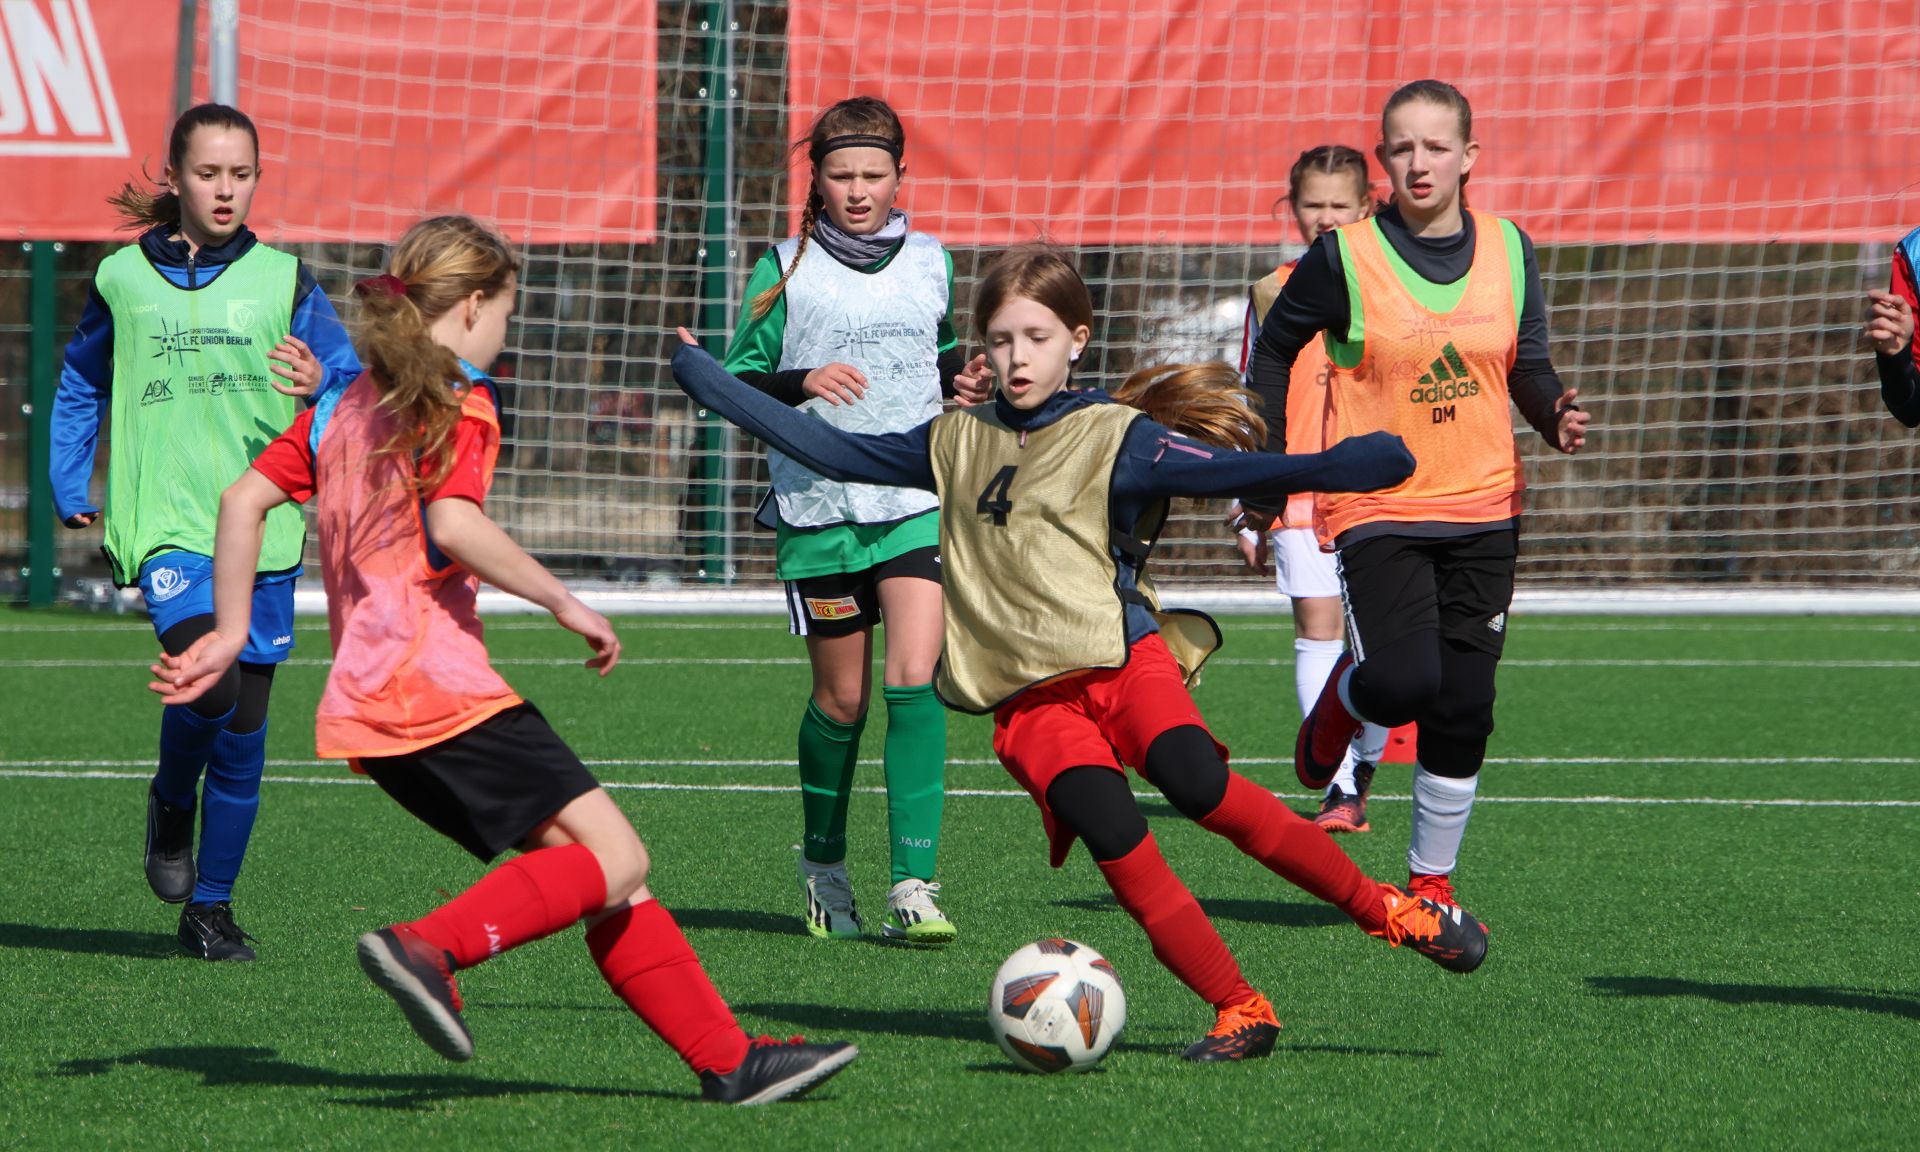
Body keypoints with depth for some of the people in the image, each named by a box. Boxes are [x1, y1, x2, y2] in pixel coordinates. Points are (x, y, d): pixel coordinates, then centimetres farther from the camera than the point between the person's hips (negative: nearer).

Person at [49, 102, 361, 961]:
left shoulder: (283, 281, 5)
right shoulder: (122, 280, 6)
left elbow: (353, 392, 6)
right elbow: (81, 385, 22)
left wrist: (324, 389, -17)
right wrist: (69, 490, 16)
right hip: (166, 525, -2)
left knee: (245, 725, 3)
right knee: (208, 678, -24)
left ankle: (211, 907, 17)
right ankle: (171, 805, 7)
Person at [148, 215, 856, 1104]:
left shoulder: (343, 407, 20)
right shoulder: (458, 403, -3)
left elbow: (242, 499, 14)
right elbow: (454, 526, -19)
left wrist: (232, 633, 16)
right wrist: (566, 604, -12)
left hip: (366, 699, 9)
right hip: (439, 685, -9)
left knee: (593, 869, 7)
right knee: (614, 861, -13)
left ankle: (729, 1061, 2)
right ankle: (429, 946, -28)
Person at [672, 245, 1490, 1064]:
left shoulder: (1113, 436, 4)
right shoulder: (956, 442, 19)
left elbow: (1222, 470, -10)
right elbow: (830, 450, 26)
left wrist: (1330, 468, -28)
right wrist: (706, 380, 28)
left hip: (1119, 651, -3)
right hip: (1028, 699, 3)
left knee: (1194, 780, -29)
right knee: (1111, 831, -23)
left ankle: (1386, 910, -13)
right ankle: (1239, 1011, -17)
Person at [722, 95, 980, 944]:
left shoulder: (930, 263, 10)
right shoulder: (786, 268, 2)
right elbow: (736, 383, 1)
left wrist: (967, 368, 3)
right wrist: (801, 383, -18)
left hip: (917, 499, 1)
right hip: (819, 503, -1)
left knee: (913, 678, -15)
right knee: (842, 698, 5)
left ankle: (913, 884, -16)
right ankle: (823, 865, 28)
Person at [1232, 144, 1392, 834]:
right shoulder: (1273, 294, 9)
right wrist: (1245, 512, 9)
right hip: (1297, 488, 0)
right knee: (1317, 633, -9)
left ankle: (1363, 771, 17)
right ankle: (1339, 792, -13)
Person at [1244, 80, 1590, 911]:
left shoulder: (1507, 252, 4)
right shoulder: (1345, 257, -7)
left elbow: (1527, 366, 12)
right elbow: (1275, 347, 6)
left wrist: (1556, 418, -10)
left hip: (1482, 510, 3)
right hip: (1376, 507, -3)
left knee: (1463, 707, 1)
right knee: (1405, 681, -21)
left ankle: (1431, 880, 17)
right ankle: (1340, 700, 17)